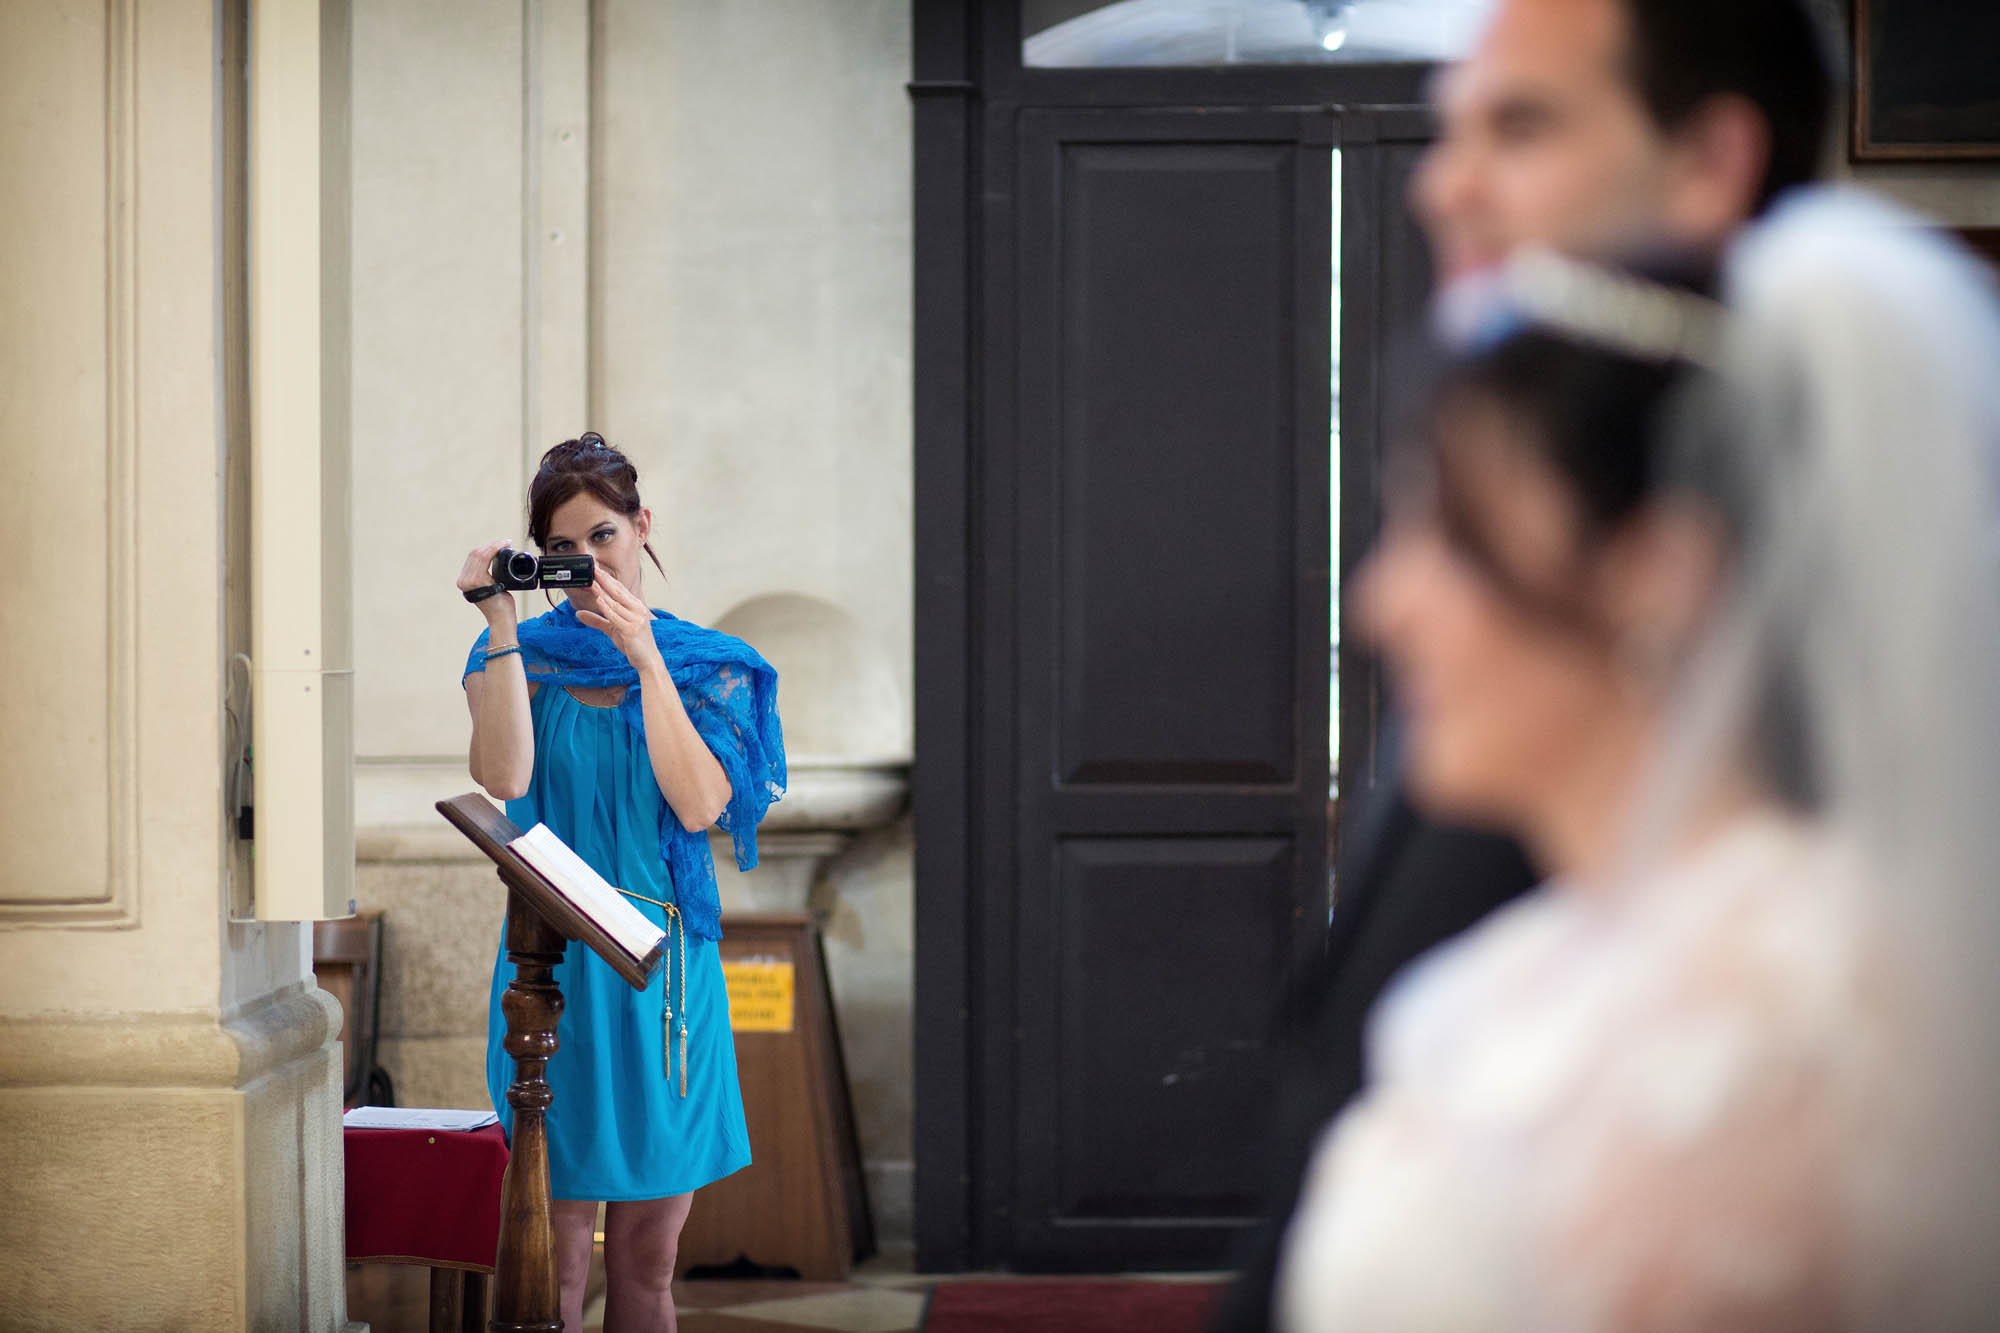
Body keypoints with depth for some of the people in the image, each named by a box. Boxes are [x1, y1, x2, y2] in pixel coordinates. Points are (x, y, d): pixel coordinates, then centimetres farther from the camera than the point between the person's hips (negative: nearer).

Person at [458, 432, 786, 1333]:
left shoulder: (707, 667, 7)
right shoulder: (523, 656, 3)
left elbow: (699, 805, -9)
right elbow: (503, 776, -16)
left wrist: (645, 660, -14)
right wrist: (502, 625, -16)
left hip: (667, 963, 2)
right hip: (556, 963, -2)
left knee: (649, 1253, 7)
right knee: (558, 1246, -5)